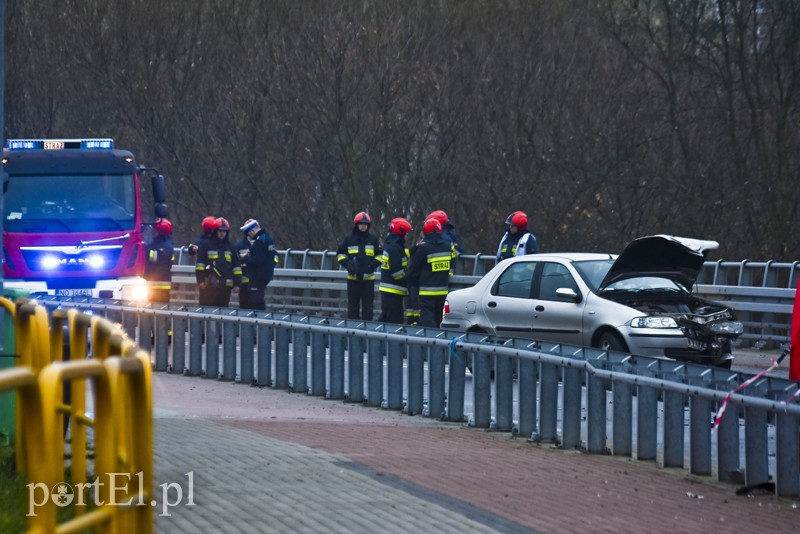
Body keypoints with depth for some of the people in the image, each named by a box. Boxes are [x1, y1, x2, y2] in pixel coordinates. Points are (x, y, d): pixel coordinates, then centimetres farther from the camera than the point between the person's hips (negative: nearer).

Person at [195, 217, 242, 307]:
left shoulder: (230, 247, 16)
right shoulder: (206, 245, 4)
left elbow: (236, 266, 17)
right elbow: (200, 264, -1)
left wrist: (237, 282, 10)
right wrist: (200, 280, -8)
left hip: (226, 284, 4)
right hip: (212, 284, -4)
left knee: (223, 307, 6)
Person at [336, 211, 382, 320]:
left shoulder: (374, 240, 6)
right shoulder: (349, 240, 5)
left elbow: (380, 255, 11)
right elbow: (340, 254, 10)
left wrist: (374, 264, -7)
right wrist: (347, 263, -8)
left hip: (368, 277, 0)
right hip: (353, 277, 0)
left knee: (367, 305, 1)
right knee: (353, 304, 5)